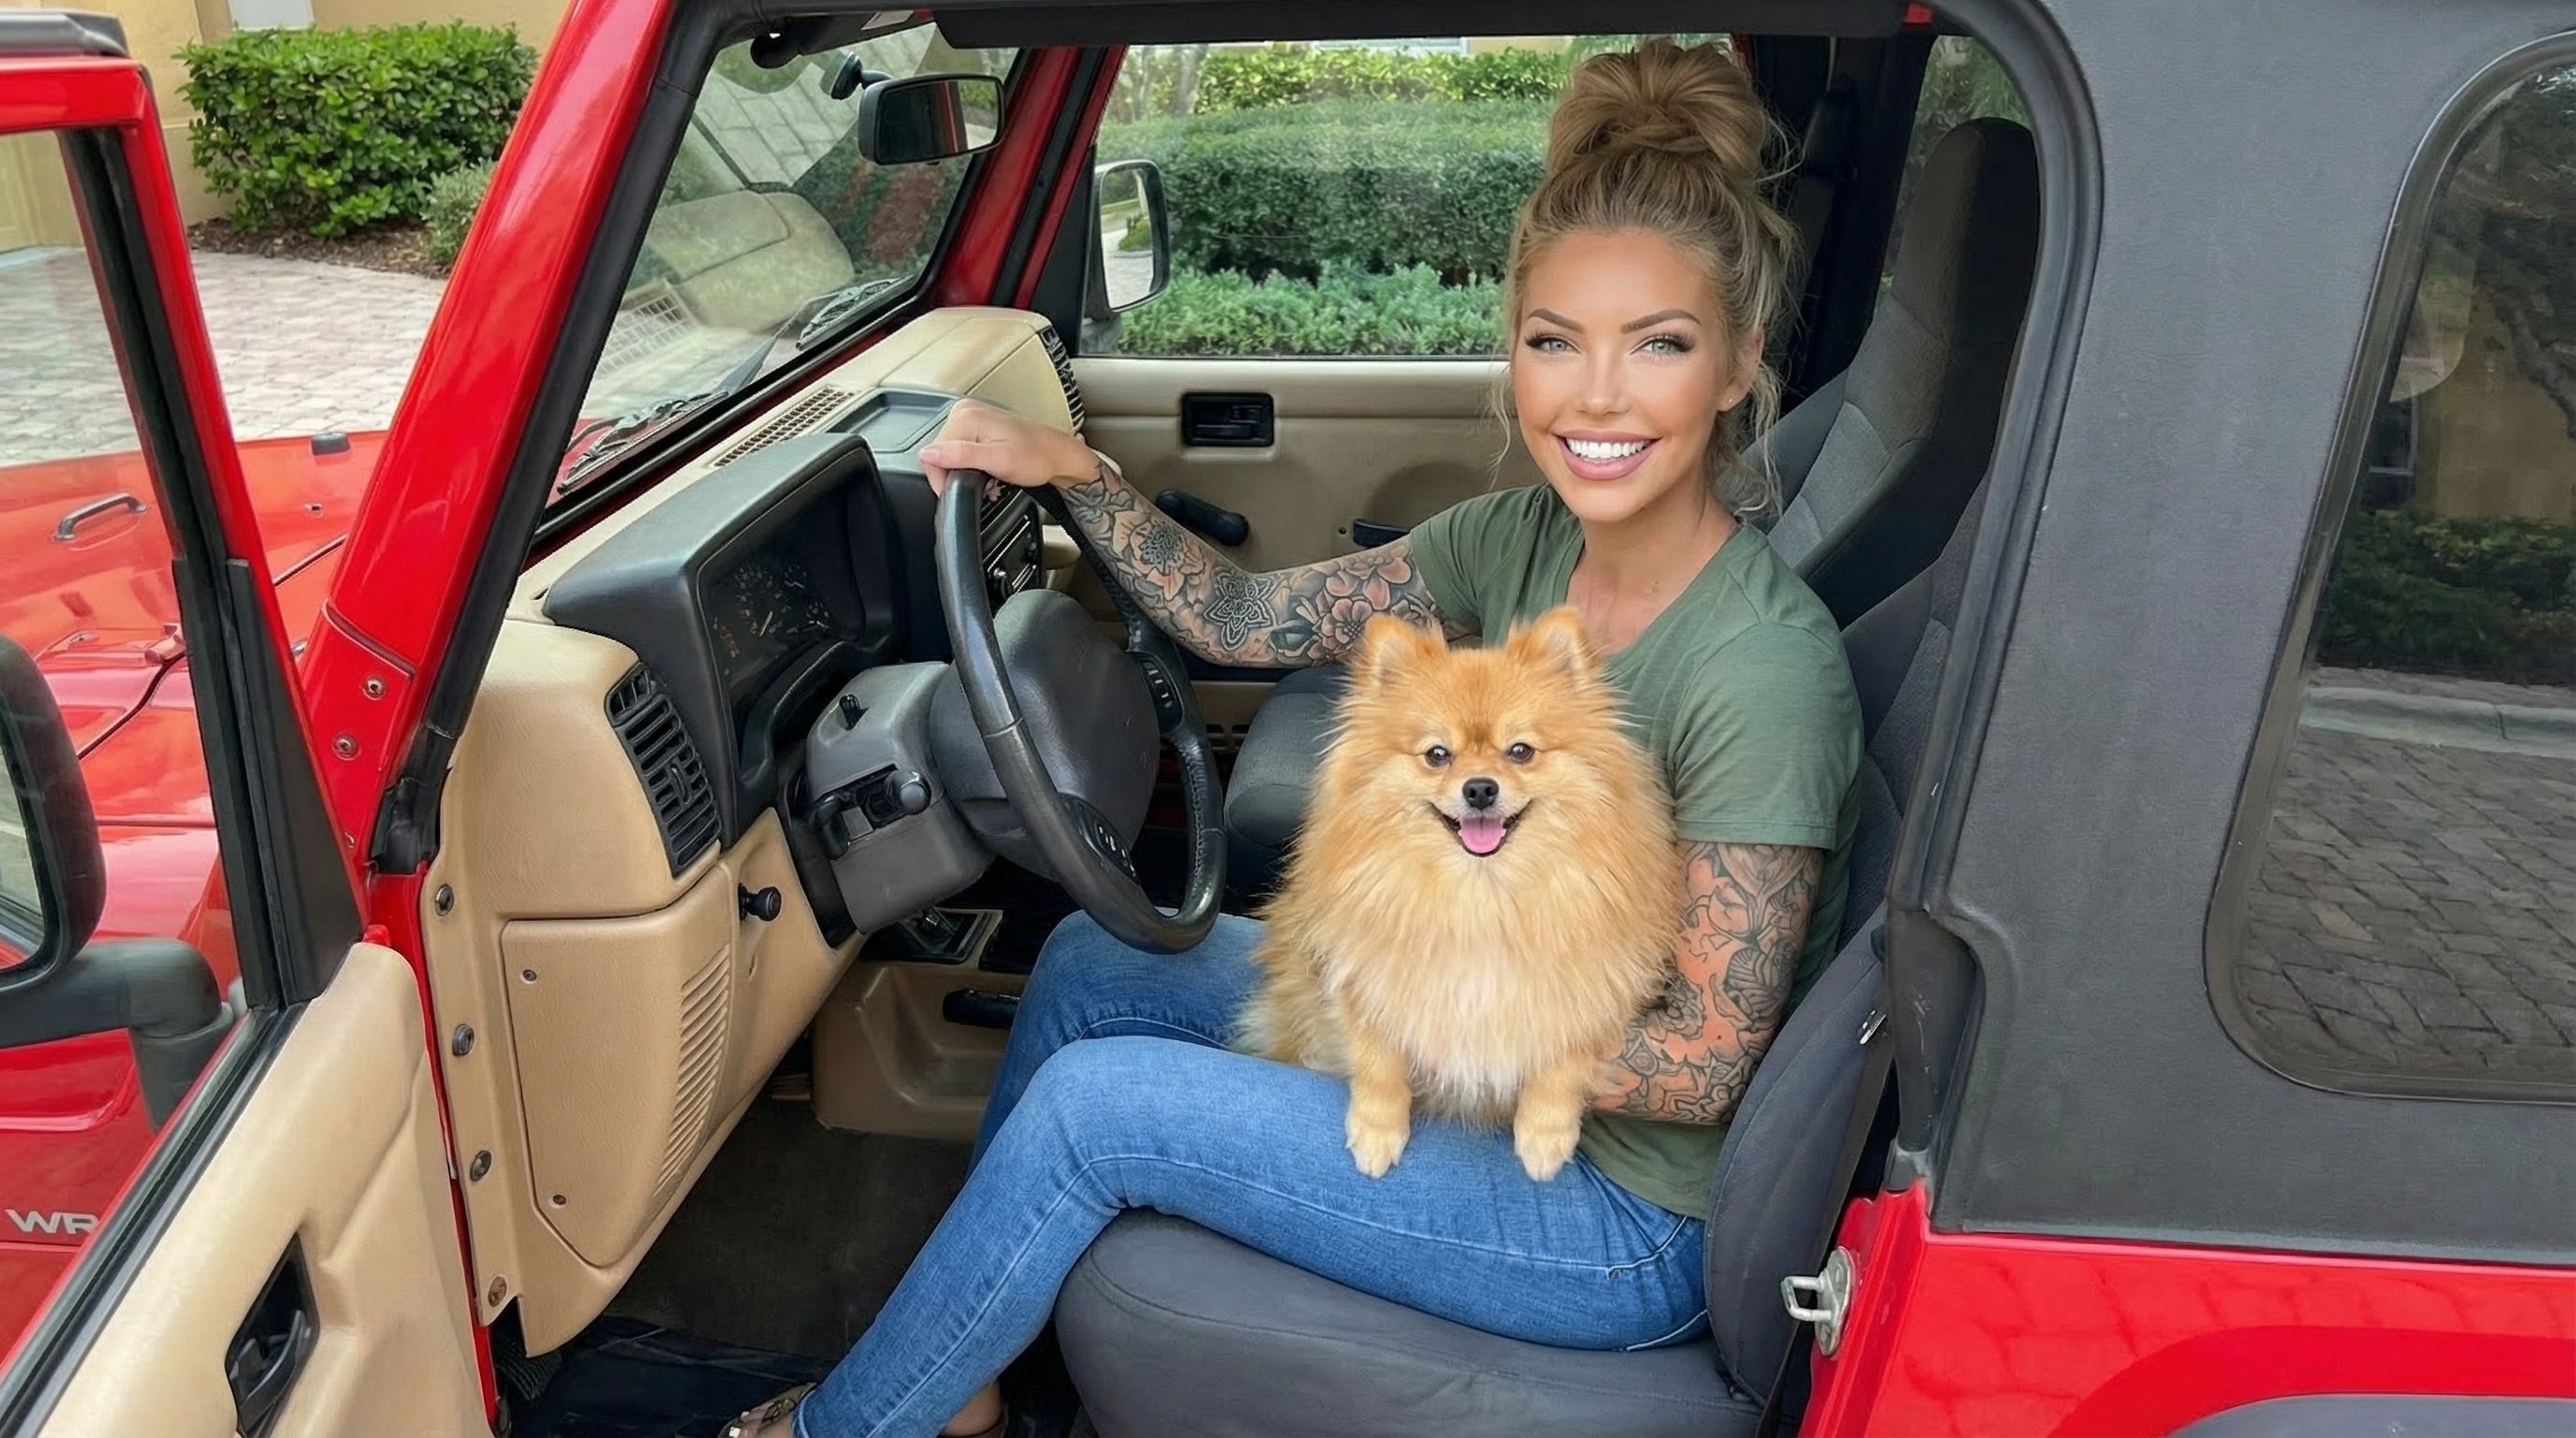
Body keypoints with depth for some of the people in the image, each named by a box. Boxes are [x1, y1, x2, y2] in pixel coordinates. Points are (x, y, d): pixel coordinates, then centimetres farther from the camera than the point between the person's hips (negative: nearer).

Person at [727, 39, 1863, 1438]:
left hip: (1628, 1212, -7)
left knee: (1090, 1105, -14)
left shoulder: (1762, 669, -28)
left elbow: (1706, 1064, -24)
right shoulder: (1529, 537, -6)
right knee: (1091, 960, 9)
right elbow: (1240, 617, -1)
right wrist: (1070, 468, -12)